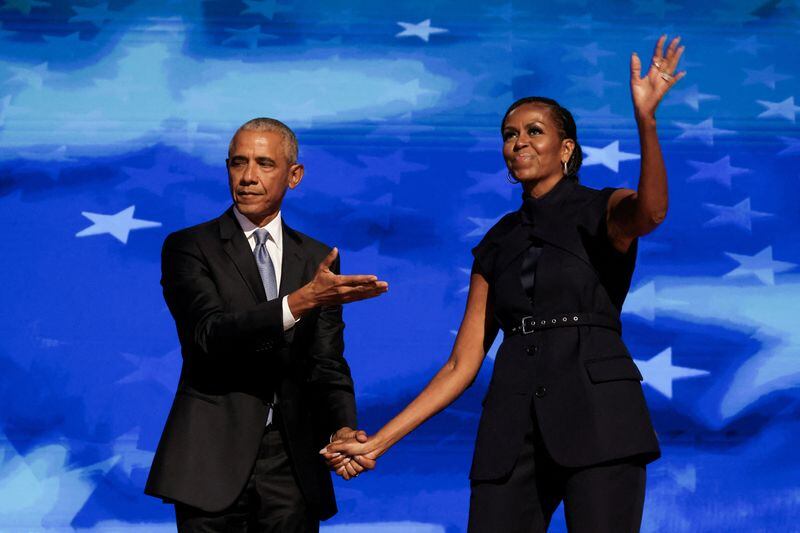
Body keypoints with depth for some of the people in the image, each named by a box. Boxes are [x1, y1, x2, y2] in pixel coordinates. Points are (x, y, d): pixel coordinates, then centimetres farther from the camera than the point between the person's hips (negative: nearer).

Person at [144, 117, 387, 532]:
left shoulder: (318, 259, 10)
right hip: (214, 462, -3)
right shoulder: (188, 247, -1)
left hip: (292, 466, 3)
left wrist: (343, 428, -13)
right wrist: (299, 302, -29)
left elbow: (326, 363, 6)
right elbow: (210, 333, -17)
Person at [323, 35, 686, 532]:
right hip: (513, 424, 4)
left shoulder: (604, 211, 6)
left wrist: (645, 119, -37)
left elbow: (652, 212, -21)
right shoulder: (498, 244, 17)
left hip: (596, 412, -4)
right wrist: (378, 443, 8)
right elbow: (463, 364, 15)